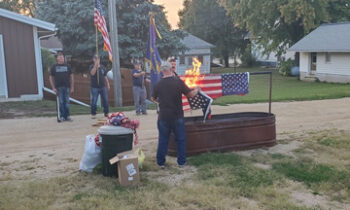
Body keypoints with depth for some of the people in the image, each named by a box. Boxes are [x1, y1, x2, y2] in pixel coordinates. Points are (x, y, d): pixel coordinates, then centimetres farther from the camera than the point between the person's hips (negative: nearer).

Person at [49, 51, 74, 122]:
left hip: (67, 87, 1)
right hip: (59, 87, -1)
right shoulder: (54, 67, 6)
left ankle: (67, 116, 10)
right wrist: (53, 88, -3)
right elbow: (51, 78, 6)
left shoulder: (67, 66, 9)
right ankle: (62, 116, 6)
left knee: (67, 102, 3)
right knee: (61, 102, -1)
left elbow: (71, 76, 10)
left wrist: (72, 87, 3)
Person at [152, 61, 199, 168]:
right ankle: (181, 162, 19)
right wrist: (197, 90, 16)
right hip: (177, 117, -1)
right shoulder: (178, 82, -11)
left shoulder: (158, 84, -4)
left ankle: (161, 163, 18)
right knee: (181, 139, 13)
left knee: (163, 140, 12)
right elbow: (191, 94, -5)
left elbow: (153, 98, 11)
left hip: (163, 117, 2)